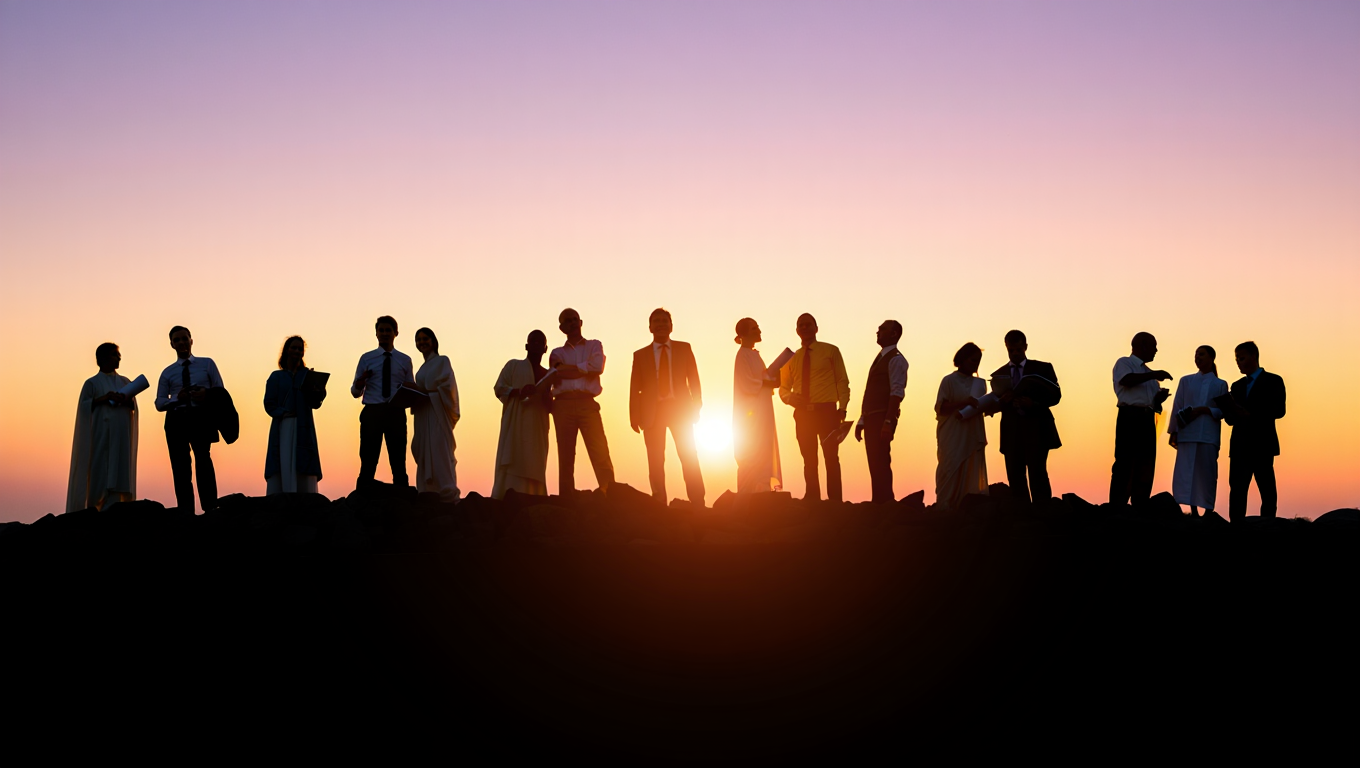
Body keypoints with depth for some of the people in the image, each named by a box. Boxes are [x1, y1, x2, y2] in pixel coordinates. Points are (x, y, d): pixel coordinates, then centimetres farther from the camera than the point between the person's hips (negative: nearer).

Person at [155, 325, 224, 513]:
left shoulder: (207, 364, 13)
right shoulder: (167, 373, 16)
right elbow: (159, 403, 10)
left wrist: (206, 395, -12)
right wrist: (177, 398, -10)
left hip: (201, 417, -2)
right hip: (176, 419, 2)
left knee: (203, 458, -17)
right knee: (180, 466, -1)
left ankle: (210, 508, -18)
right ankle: (185, 511, 1)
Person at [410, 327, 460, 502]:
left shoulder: (442, 361, 1)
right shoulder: (423, 368, 22)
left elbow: (447, 386, -12)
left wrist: (422, 390, -16)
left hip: (437, 414, -8)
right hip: (423, 416, 8)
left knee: (439, 454, -14)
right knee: (424, 455, 2)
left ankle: (447, 496, -18)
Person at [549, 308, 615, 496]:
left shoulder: (594, 346, 18)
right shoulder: (557, 353, 20)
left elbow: (597, 367, -3)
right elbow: (555, 378, 3)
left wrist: (565, 368, 0)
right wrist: (583, 370, -3)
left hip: (587, 403, -1)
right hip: (563, 405, 2)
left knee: (601, 454, -13)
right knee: (565, 456, -4)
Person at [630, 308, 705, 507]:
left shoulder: (684, 349, 10)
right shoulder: (640, 355, 11)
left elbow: (693, 379, 7)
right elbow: (635, 388, 6)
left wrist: (696, 406, -4)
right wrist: (634, 416, -4)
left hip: (679, 408, 0)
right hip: (652, 412, 0)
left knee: (689, 457, -5)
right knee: (655, 462, -1)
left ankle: (698, 504, -4)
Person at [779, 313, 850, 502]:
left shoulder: (830, 351, 4)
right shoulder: (792, 358, 14)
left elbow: (842, 382, 1)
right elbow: (783, 388, 16)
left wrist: (842, 408, -11)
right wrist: (791, 398, -7)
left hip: (827, 411, -3)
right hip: (803, 413, 3)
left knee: (831, 458, -4)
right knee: (809, 460, 6)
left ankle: (835, 500, -3)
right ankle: (812, 500, 9)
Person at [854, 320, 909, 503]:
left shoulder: (895, 359, -7)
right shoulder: (880, 358, 21)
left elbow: (897, 392, -16)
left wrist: (888, 422, -24)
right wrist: (862, 420, 16)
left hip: (883, 418, -9)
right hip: (871, 418, 9)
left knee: (880, 462, -11)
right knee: (875, 464, 8)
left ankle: (885, 503, -10)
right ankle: (878, 503, 10)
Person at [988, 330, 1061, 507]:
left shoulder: (1042, 368, 8)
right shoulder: (999, 374, 15)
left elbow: (1055, 395, 1)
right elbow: (993, 406, 11)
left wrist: (1034, 402, -15)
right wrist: (1002, 400, -12)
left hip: (1037, 431, -3)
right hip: (1011, 434, 3)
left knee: (1038, 476, -10)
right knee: (1015, 478, 0)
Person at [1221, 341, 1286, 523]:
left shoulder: (1273, 381, 3)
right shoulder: (1237, 386, 20)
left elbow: (1279, 411, -8)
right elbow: (1232, 419, 16)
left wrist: (1251, 414, -18)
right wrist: (1227, 411, -7)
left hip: (1262, 445, -5)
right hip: (1240, 446, 5)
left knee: (1267, 492, -3)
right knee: (1236, 491, -2)